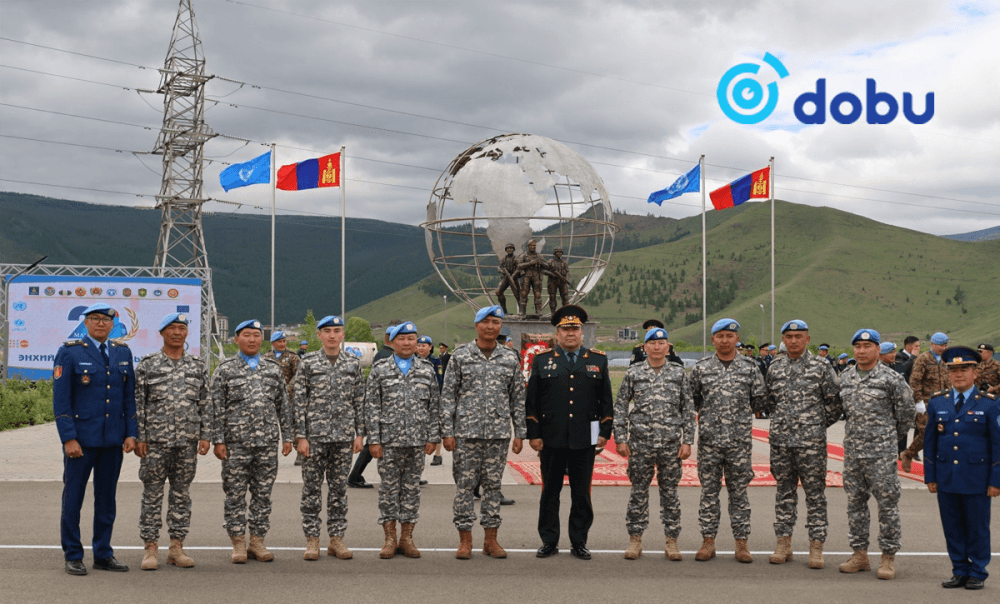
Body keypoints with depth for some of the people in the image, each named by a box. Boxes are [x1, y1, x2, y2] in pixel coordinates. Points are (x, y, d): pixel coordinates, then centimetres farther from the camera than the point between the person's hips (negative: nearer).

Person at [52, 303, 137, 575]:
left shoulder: (123, 353, 9)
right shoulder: (69, 353, -4)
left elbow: (129, 397, 12)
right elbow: (60, 399, -8)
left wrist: (131, 434, 4)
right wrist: (68, 438, -14)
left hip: (113, 440, 4)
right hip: (81, 439, -4)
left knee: (107, 498, 9)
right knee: (73, 497, 2)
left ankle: (104, 555, 17)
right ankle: (73, 556, 10)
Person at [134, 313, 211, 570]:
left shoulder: (198, 367, 8)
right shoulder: (147, 365, 0)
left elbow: (206, 404, 9)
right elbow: (137, 404, -1)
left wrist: (206, 435, 2)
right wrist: (139, 437, -7)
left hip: (188, 442, 3)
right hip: (156, 441, -3)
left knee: (182, 494, 7)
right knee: (152, 495, 1)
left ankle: (177, 547, 14)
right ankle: (150, 548, 8)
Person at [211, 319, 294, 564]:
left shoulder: (273, 369, 11)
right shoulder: (225, 369, 2)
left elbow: (284, 406, 13)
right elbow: (217, 408, -1)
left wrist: (287, 437, 7)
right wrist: (218, 440, -8)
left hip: (267, 443, 3)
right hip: (235, 444, -3)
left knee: (263, 494, 6)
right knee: (235, 495, 1)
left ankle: (257, 542, 15)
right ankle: (238, 544, 10)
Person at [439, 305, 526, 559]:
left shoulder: (510, 358, 7)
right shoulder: (460, 355, 1)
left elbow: (518, 398, 10)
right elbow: (448, 395, 1)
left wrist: (520, 433, 6)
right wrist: (447, 432, -5)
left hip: (499, 433, 2)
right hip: (466, 432, -2)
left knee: (493, 485, 7)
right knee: (465, 485, 1)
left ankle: (491, 540, 15)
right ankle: (465, 541, 9)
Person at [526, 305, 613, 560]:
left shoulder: (598, 360, 8)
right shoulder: (542, 360, 6)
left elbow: (606, 400, 10)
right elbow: (531, 401, 4)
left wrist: (605, 432, 3)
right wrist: (533, 434, -2)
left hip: (585, 440, 0)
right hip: (551, 440, 0)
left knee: (582, 493, 5)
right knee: (550, 491, 6)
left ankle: (579, 542, 15)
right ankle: (549, 541, 15)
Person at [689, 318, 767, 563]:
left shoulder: (749, 367, 4)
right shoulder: (701, 367, 4)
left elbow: (760, 399, 10)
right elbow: (692, 398, 13)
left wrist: (741, 414, 11)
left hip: (739, 439, 0)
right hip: (709, 439, 0)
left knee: (739, 492, 4)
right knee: (709, 491, 5)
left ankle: (741, 543, 10)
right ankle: (708, 541, 12)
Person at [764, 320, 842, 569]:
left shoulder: (821, 366, -1)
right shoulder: (775, 367, 10)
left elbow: (835, 401, 2)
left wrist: (818, 424, 3)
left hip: (811, 442, -3)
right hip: (780, 439, 4)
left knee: (815, 492, -1)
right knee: (784, 491, 9)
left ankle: (816, 547, 4)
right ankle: (783, 543, 15)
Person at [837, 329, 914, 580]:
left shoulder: (891, 378, -7)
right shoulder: (845, 378, 9)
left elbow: (906, 411, 0)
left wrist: (891, 436, 8)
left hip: (882, 451, -5)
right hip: (852, 449, 5)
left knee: (887, 503, -2)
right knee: (855, 502, 10)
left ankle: (888, 556, 5)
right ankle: (860, 554, 19)